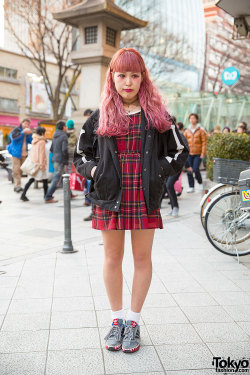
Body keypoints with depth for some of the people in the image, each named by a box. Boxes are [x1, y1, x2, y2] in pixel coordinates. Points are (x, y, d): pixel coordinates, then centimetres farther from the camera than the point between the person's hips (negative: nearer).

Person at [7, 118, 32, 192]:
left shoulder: (28, 132, 15)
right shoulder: (16, 130, -2)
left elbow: (31, 141, 7)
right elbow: (13, 137, -20)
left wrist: (29, 134, -8)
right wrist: (23, 133, -23)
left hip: (24, 154, 6)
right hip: (16, 153, -6)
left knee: (21, 170, 7)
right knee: (16, 170, -10)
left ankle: (16, 186, 13)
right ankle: (17, 185, -15)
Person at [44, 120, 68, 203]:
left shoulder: (55, 136, 13)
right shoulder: (64, 136, -12)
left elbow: (51, 149, 16)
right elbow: (64, 149, -20)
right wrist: (67, 160, -7)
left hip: (54, 159, 9)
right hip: (60, 160, -9)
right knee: (56, 179, -6)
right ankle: (48, 197, -6)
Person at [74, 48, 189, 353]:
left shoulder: (156, 115, 4)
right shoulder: (100, 117, 6)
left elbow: (179, 152, 10)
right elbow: (81, 154, 15)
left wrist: (159, 170, -4)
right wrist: (94, 170, -3)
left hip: (145, 198, 0)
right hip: (110, 197, 1)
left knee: (142, 258, 6)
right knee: (113, 258, 8)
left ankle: (134, 321, 22)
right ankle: (117, 319, 25)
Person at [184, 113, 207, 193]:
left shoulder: (201, 131, 2)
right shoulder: (187, 131, 10)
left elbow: (204, 143, -1)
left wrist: (203, 153, -8)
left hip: (198, 154, -3)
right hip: (189, 154, 3)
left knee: (195, 169, -13)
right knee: (189, 171, 0)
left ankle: (200, 183, 14)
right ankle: (191, 187, 10)